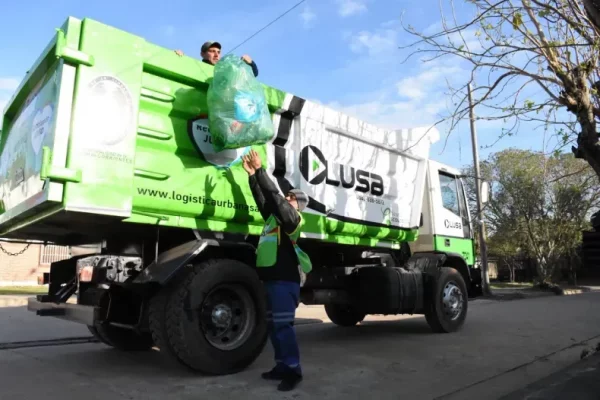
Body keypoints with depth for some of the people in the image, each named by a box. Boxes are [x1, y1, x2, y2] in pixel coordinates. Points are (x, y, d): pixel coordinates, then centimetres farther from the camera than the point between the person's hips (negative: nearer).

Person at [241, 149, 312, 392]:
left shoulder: (292, 217, -6)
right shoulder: (274, 216, 18)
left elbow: (273, 194, -15)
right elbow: (262, 197, 20)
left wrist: (260, 169, -12)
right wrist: (251, 174, 13)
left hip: (285, 279, -9)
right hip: (272, 278, 9)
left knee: (283, 325, -9)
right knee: (273, 326, 13)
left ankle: (293, 370, -2)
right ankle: (282, 366, 22)